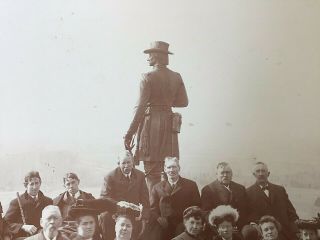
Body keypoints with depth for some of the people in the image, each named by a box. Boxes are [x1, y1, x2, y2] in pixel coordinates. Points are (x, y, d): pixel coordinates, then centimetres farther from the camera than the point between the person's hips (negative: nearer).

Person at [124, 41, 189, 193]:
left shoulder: (148, 77, -10)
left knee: (151, 171, 0)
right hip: (169, 124, 6)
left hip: (151, 123, -5)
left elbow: (141, 107, -13)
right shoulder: (176, 77, 5)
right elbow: (183, 102, 10)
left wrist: (130, 133, -9)